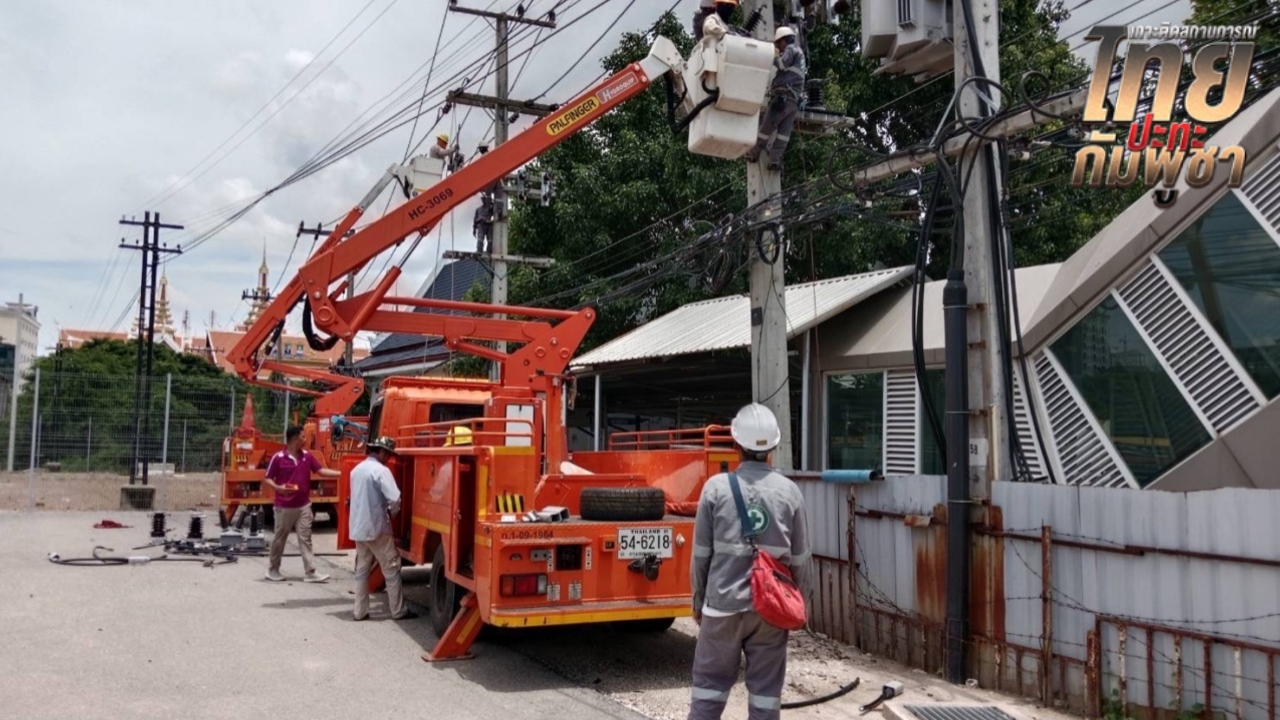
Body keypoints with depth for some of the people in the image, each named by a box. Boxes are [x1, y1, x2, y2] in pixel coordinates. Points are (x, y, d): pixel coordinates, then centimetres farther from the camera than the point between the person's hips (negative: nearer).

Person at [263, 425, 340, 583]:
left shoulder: (307, 456, 4)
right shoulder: (278, 458, -10)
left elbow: (321, 470, 4)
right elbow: (267, 479, -5)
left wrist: (341, 473, -5)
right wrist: (278, 488, -24)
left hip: (304, 506, 4)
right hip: (284, 507, -4)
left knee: (305, 539, 2)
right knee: (279, 539, 8)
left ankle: (310, 573, 1)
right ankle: (272, 570, 23)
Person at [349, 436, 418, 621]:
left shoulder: (356, 470, 11)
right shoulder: (381, 470, -15)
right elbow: (395, 498, -22)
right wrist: (392, 512, -2)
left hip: (357, 528, 8)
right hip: (377, 528, -8)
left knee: (361, 570, 13)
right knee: (391, 569, 2)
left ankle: (360, 611, 15)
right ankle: (398, 610, 7)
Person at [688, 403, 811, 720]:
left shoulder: (717, 487, -7)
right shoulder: (789, 491, -2)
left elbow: (701, 553, -3)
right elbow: (800, 558, 2)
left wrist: (698, 600, 10)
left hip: (723, 603, -1)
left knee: (709, 684, 9)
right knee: (765, 690, 9)